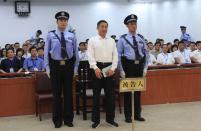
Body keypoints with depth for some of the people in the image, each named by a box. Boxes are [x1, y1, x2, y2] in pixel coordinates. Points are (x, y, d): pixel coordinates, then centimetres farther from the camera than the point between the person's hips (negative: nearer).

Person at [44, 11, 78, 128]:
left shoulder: (72, 36, 3)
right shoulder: (51, 35, 0)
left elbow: (76, 53, 7)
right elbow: (46, 52, 2)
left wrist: (75, 68, 3)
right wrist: (48, 68, -1)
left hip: (68, 66, 1)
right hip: (55, 66, -1)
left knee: (68, 93, 8)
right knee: (56, 93, 6)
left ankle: (68, 119, 20)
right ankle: (57, 119, 18)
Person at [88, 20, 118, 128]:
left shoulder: (112, 41, 11)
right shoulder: (92, 40, 2)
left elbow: (115, 56, 7)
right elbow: (90, 56, -6)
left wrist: (113, 68, -7)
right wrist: (96, 68, -18)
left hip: (109, 68, 3)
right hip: (97, 67, -3)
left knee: (110, 95, 7)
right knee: (96, 95, 3)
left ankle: (110, 118, 19)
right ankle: (96, 119, 13)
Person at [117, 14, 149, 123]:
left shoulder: (141, 38, 8)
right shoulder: (123, 39, -3)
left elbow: (146, 54, 10)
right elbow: (118, 55, -5)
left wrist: (145, 68, 3)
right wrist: (121, 70, -11)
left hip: (139, 65, 4)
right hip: (128, 65, -3)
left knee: (138, 90, 10)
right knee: (128, 91, 3)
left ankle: (138, 114, 22)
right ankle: (128, 116, 14)